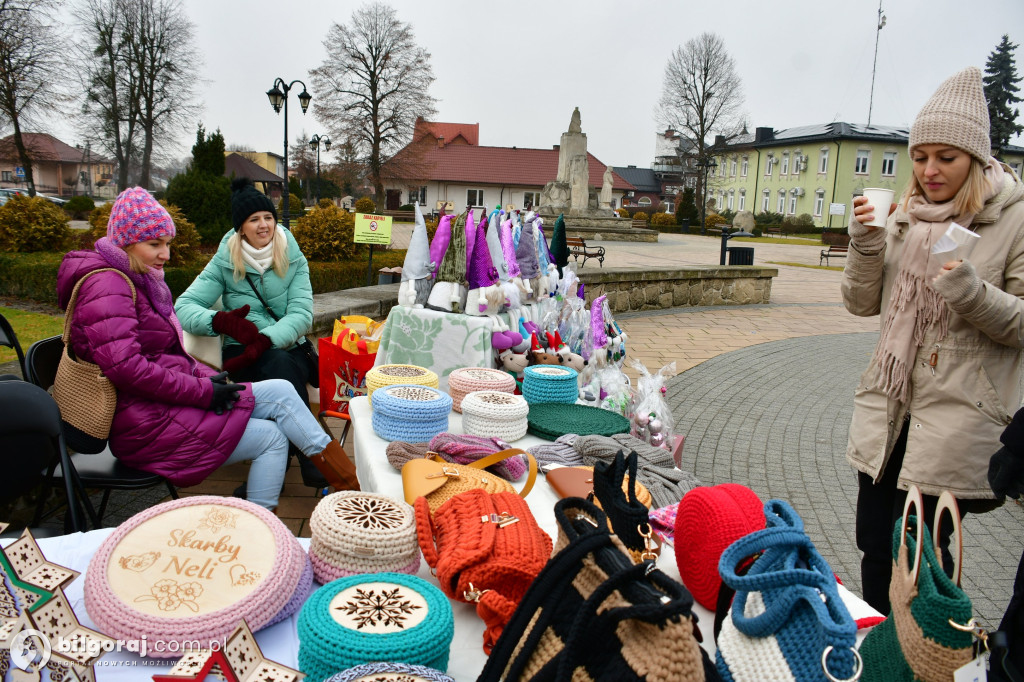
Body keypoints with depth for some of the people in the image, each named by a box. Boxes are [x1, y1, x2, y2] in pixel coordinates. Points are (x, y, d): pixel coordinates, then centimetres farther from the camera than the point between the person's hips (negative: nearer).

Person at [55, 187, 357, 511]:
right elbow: (124, 366, -27)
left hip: (163, 401, 10)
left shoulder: (140, 281, 18)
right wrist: (203, 391, -21)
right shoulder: (108, 285, -15)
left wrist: (209, 377, 2)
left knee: (280, 391, -4)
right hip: (145, 422, -9)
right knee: (270, 437, -11)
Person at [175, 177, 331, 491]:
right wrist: (221, 321, -27)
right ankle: (310, 458, -32)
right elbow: (183, 306, -5)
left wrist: (264, 340, -26)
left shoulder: (292, 259, 6)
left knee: (282, 364, -35)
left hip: (289, 348, 1)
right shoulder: (225, 263, 5)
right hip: (242, 350, -1)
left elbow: (302, 313, -7)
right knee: (280, 365, -35)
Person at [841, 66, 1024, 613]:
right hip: (888, 407, 5)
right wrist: (865, 243, -8)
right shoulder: (904, 216, 9)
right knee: (875, 547, 13)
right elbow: (862, 303, 8)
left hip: (957, 419, -5)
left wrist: (972, 293, -25)